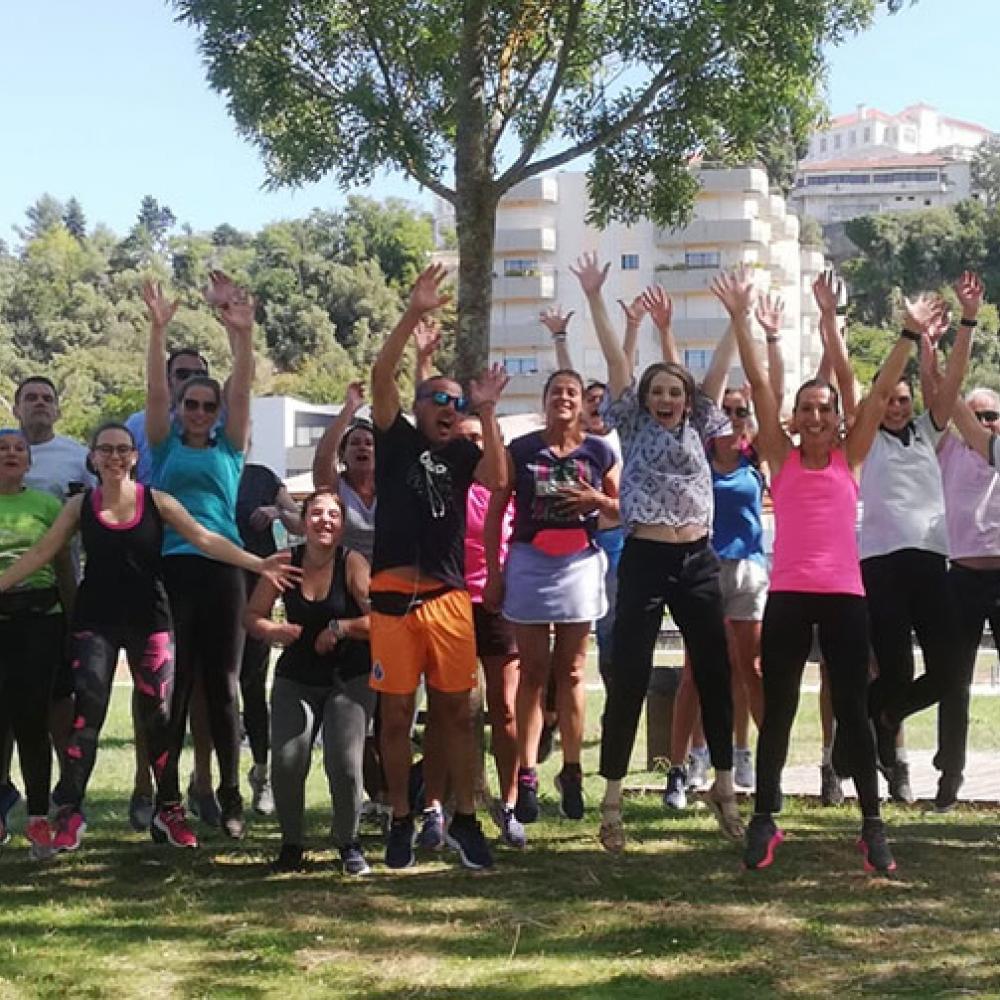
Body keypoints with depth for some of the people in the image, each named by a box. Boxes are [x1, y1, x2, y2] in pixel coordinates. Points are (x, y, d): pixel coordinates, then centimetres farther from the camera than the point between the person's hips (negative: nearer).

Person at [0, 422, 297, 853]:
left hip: (148, 619, 0)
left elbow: (205, 539, -7)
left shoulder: (157, 502, 0)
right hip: (95, 621, 0)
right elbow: (41, 553, 4)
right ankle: (69, 813, -5)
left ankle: (169, 810, 15)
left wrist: (258, 564, -17)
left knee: (159, 715, 4)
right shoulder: (79, 506, 3)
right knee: (87, 711, -9)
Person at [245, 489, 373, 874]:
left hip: (350, 679, -2)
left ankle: (348, 843, 10)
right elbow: (253, 615, 4)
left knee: (345, 763, -15)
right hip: (296, 678, 3)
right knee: (286, 763, -10)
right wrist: (274, 631, -15)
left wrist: (340, 628, -24)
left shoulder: (353, 564, -10)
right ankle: (291, 843, 14)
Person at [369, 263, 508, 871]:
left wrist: (487, 413, -6)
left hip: (449, 597, 2)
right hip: (395, 595, -2)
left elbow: (497, 481, -8)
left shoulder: (462, 454, 12)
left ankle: (465, 820, 11)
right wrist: (414, 315, -15)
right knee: (397, 713, 3)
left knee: (457, 711, 3)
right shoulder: (397, 440, 6)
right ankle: (402, 820, 13)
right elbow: (382, 378, -7)